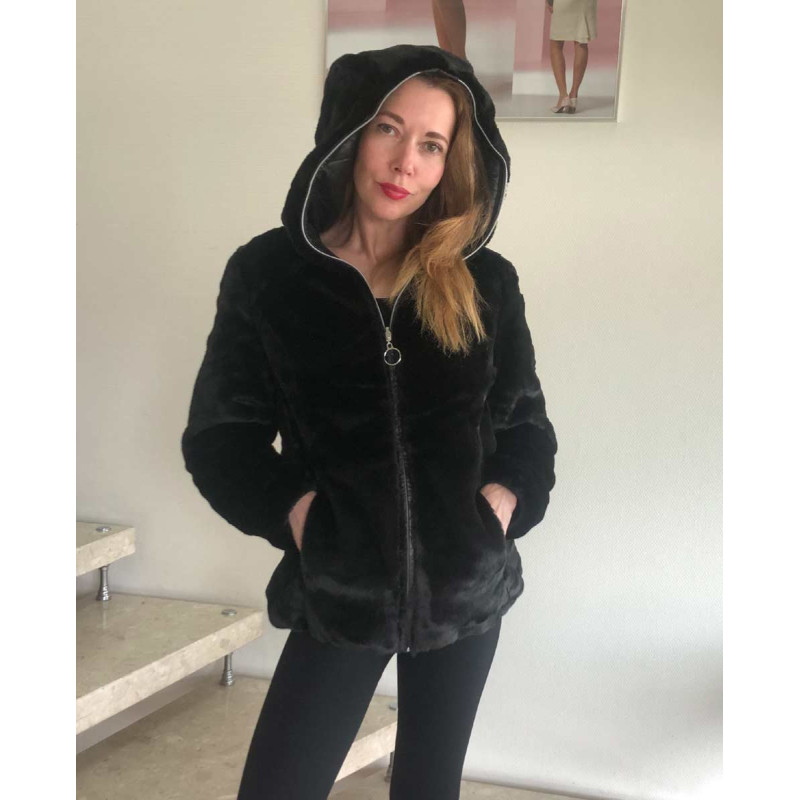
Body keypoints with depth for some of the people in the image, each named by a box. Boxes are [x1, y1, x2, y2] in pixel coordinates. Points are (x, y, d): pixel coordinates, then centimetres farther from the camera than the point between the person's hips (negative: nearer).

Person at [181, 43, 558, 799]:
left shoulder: (486, 284, -1)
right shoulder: (267, 272, -6)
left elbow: (526, 423, 8)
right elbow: (219, 434, -2)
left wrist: (505, 497, -11)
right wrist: (291, 509, -16)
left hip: (466, 587, 2)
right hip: (339, 593, -2)